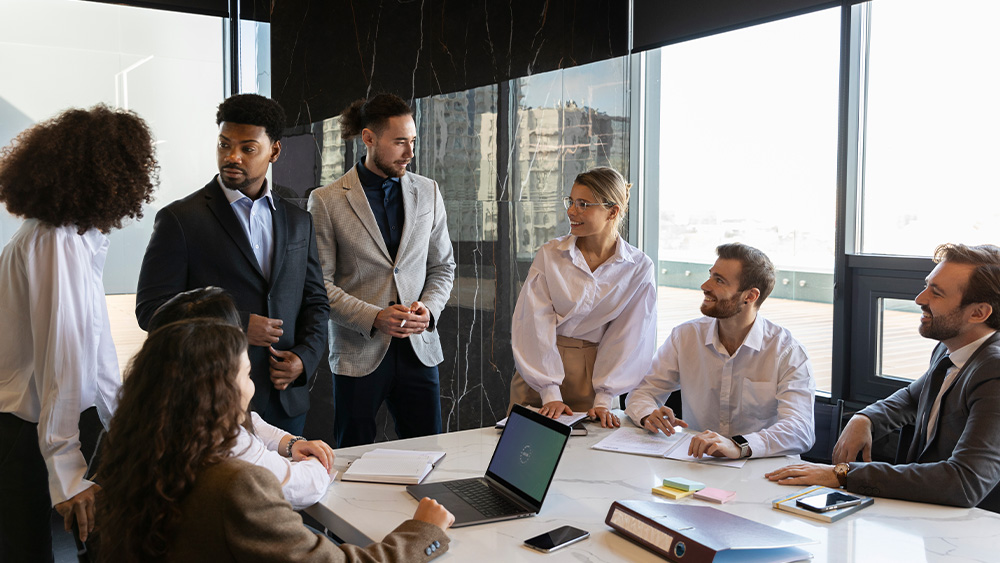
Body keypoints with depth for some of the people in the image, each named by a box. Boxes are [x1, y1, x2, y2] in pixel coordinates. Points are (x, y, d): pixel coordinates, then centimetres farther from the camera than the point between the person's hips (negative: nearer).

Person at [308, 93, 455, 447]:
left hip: (419, 348, 3)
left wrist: (429, 309, -6)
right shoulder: (326, 201, -4)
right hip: (359, 352, -3)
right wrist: (374, 318, -17)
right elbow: (319, 283, -6)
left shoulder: (428, 192, 8)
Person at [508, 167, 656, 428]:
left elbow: (627, 338, -5)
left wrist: (603, 400, -12)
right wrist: (550, 394, -15)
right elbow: (535, 324, -8)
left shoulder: (639, 267, -3)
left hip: (595, 375, 0)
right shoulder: (550, 254, -3)